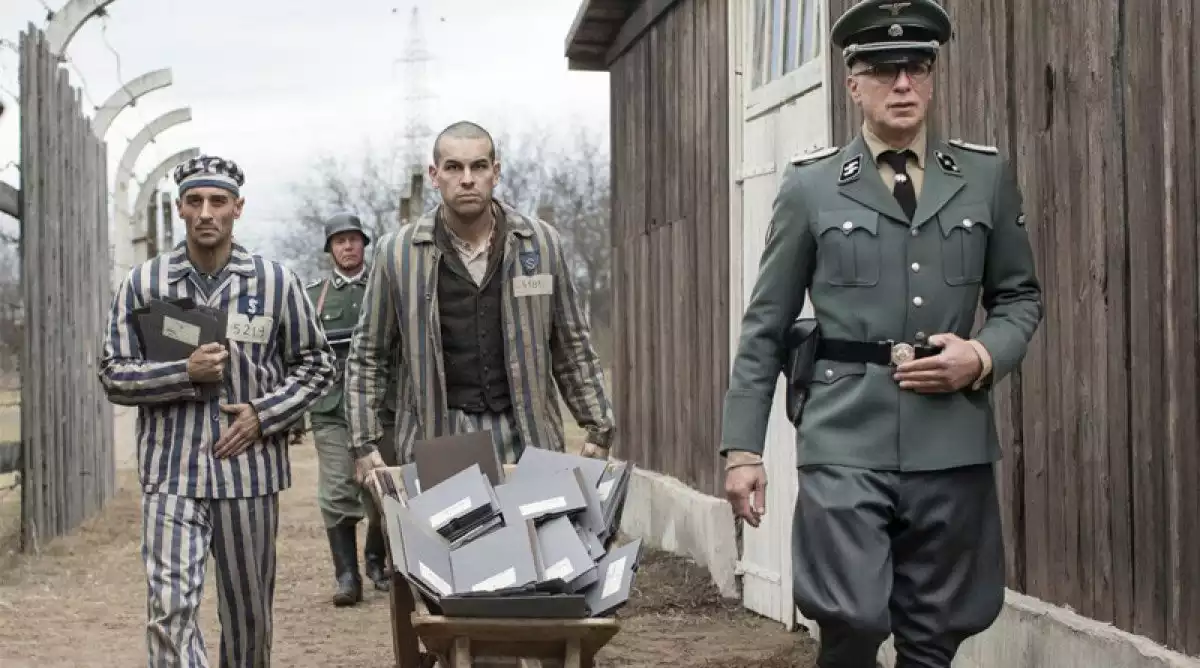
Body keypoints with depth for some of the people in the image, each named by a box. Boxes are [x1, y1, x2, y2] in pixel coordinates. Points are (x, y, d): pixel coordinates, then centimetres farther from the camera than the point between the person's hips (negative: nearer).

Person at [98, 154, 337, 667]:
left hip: (250, 470, 1)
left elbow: (316, 364, 9)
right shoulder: (143, 283, 2)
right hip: (171, 474, -1)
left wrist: (265, 413, -7)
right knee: (170, 608, -13)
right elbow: (113, 376, 3)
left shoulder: (275, 282, 2)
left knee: (248, 611, 12)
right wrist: (185, 374, -13)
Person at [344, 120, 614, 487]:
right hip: (436, 438, -1)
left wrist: (598, 428, 10)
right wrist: (364, 443, 2)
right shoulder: (399, 253, 1)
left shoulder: (542, 244, 4)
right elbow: (367, 355, 8)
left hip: (526, 435, 1)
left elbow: (572, 346, 12)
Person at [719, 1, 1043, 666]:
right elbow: (766, 325, 5)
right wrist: (743, 446, 1)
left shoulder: (986, 176, 8)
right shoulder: (809, 185, 3)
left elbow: (1020, 296, 17)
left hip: (951, 439, 2)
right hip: (847, 438, -2)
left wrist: (985, 356, -5)